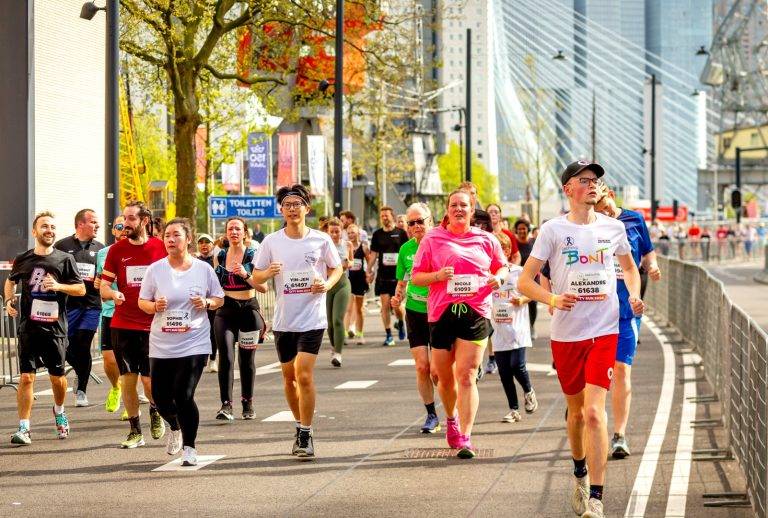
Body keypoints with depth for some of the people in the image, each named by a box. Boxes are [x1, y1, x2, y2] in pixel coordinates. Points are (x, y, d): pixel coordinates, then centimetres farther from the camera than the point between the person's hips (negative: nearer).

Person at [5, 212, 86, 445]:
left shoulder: (64, 259, 0)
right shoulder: (23, 260, 4)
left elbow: (81, 289, 1)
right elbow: (10, 281, 23)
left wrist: (58, 286, -14)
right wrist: (9, 300, 6)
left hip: (55, 327, 0)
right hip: (29, 327, 0)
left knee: (57, 376, 10)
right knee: (26, 376, -8)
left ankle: (59, 410, 40)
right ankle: (24, 428, -6)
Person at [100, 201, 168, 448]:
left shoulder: (161, 248, 0)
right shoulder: (116, 250, 4)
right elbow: (103, 288, 4)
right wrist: (113, 294, -17)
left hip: (153, 325, -2)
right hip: (123, 325, 2)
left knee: (149, 380, -5)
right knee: (127, 380, 2)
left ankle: (155, 411, 28)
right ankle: (135, 431, 15)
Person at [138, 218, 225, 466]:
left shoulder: (203, 269, 0)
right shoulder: (155, 270, 1)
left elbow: (219, 299, 11)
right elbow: (142, 302, 7)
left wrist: (206, 303, -11)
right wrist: (155, 306, -14)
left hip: (194, 343, -2)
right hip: (161, 346, 2)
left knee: (184, 396, -12)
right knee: (160, 397, 5)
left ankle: (189, 447, 4)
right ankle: (175, 428, 40)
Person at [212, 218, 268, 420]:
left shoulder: (253, 256, -2)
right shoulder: (219, 256, 8)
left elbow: (263, 287, -8)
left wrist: (246, 275, -21)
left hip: (248, 310, -1)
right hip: (225, 311, 2)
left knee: (247, 359, 7)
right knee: (225, 357, -14)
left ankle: (247, 404, 21)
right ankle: (226, 405, -19)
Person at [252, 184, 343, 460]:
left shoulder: (321, 240, -3)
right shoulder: (271, 241, 1)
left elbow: (337, 268, 11)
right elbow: (256, 276, 7)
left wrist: (327, 284, -10)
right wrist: (268, 272, -16)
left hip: (312, 319, -3)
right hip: (283, 320, 3)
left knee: (304, 375, -14)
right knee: (289, 376, 13)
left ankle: (306, 436, -6)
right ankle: (301, 427, 31)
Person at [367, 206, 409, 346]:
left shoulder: (401, 233, 1)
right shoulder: (377, 234, 8)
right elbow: (373, 254, 11)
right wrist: (369, 271, 3)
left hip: (398, 275, -2)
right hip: (383, 275, 2)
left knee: (397, 305, -4)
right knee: (385, 305, -2)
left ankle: (400, 324, 29)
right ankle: (389, 336, 4)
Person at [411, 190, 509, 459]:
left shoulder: (486, 240, 8)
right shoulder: (432, 239, 5)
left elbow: (501, 266, 22)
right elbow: (416, 277, 5)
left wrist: (498, 277, -2)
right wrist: (438, 276, -14)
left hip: (476, 313, -1)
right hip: (441, 313, 1)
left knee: (466, 376, -10)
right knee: (445, 376, 12)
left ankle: (465, 438, -10)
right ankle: (452, 419, 41)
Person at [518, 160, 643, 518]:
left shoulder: (613, 227, 7)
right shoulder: (553, 229, -1)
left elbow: (629, 266, 26)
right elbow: (525, 281, -2)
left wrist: (634, 294, 6)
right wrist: (552, 299, -21)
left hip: (604, 331, 0)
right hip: (565, 333, 0)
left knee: (594, 412, -14)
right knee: (576, 411, 13)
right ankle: (580, 476, 38)